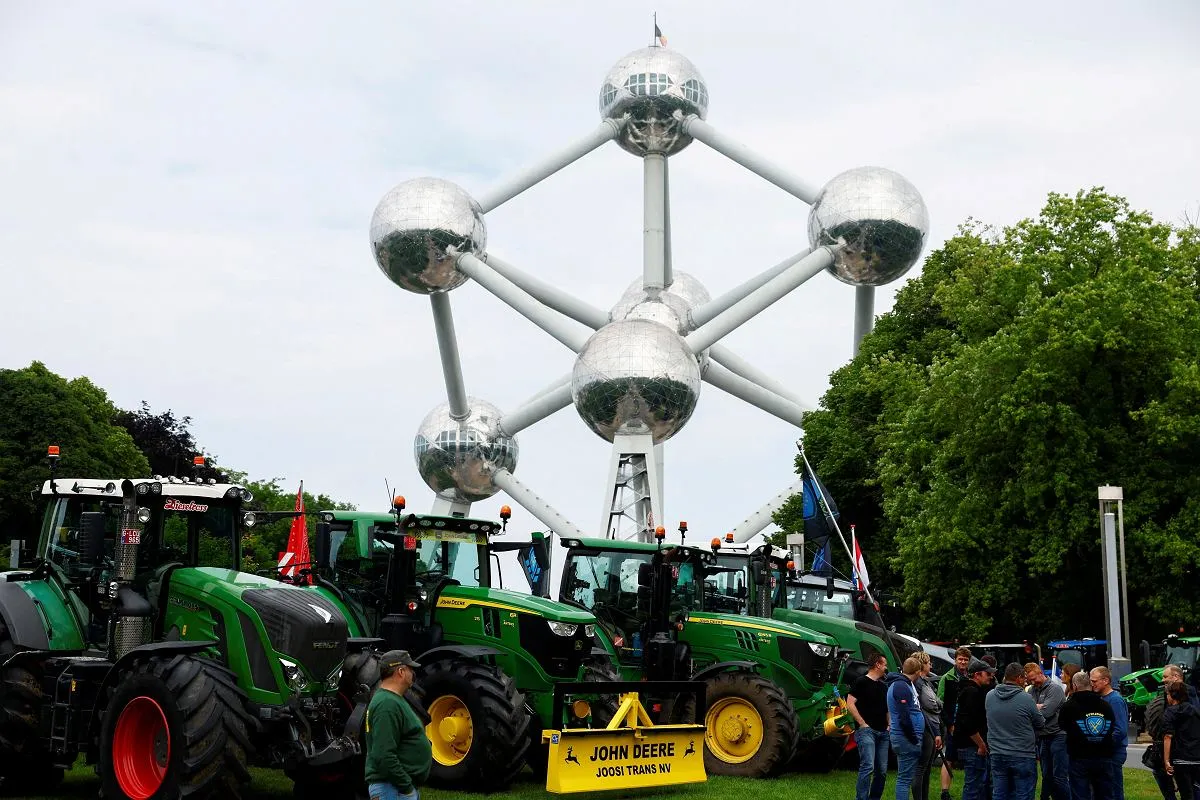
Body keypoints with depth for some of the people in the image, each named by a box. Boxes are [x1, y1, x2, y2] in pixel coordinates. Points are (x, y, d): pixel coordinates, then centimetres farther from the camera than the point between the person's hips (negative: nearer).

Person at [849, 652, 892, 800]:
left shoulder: (883, 686, 19)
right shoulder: (862, 682, -3)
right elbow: (850, 703, -11)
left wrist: (889, 725, 12)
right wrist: (863, 724, -13)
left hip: (882, 732, 8)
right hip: (867, 731, -8)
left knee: (882, 771, 5)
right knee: (867, 767, -17)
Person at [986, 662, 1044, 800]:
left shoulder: (989, 696, 1)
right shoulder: (1026, 698, -14)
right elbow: (1041, 724, -2)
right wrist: (1036, 709, 20)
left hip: (997, 756, 5)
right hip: (1022, 756, -5)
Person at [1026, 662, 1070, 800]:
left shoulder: (1055, 688, -10)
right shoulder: (1032, 690, 12)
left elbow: (1045, 712, -20)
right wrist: (1038, 707, -11)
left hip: (1058, 735, -7)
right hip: (1042, 738, 7)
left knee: (1059, 777, -8)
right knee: (1047, 776, 10)